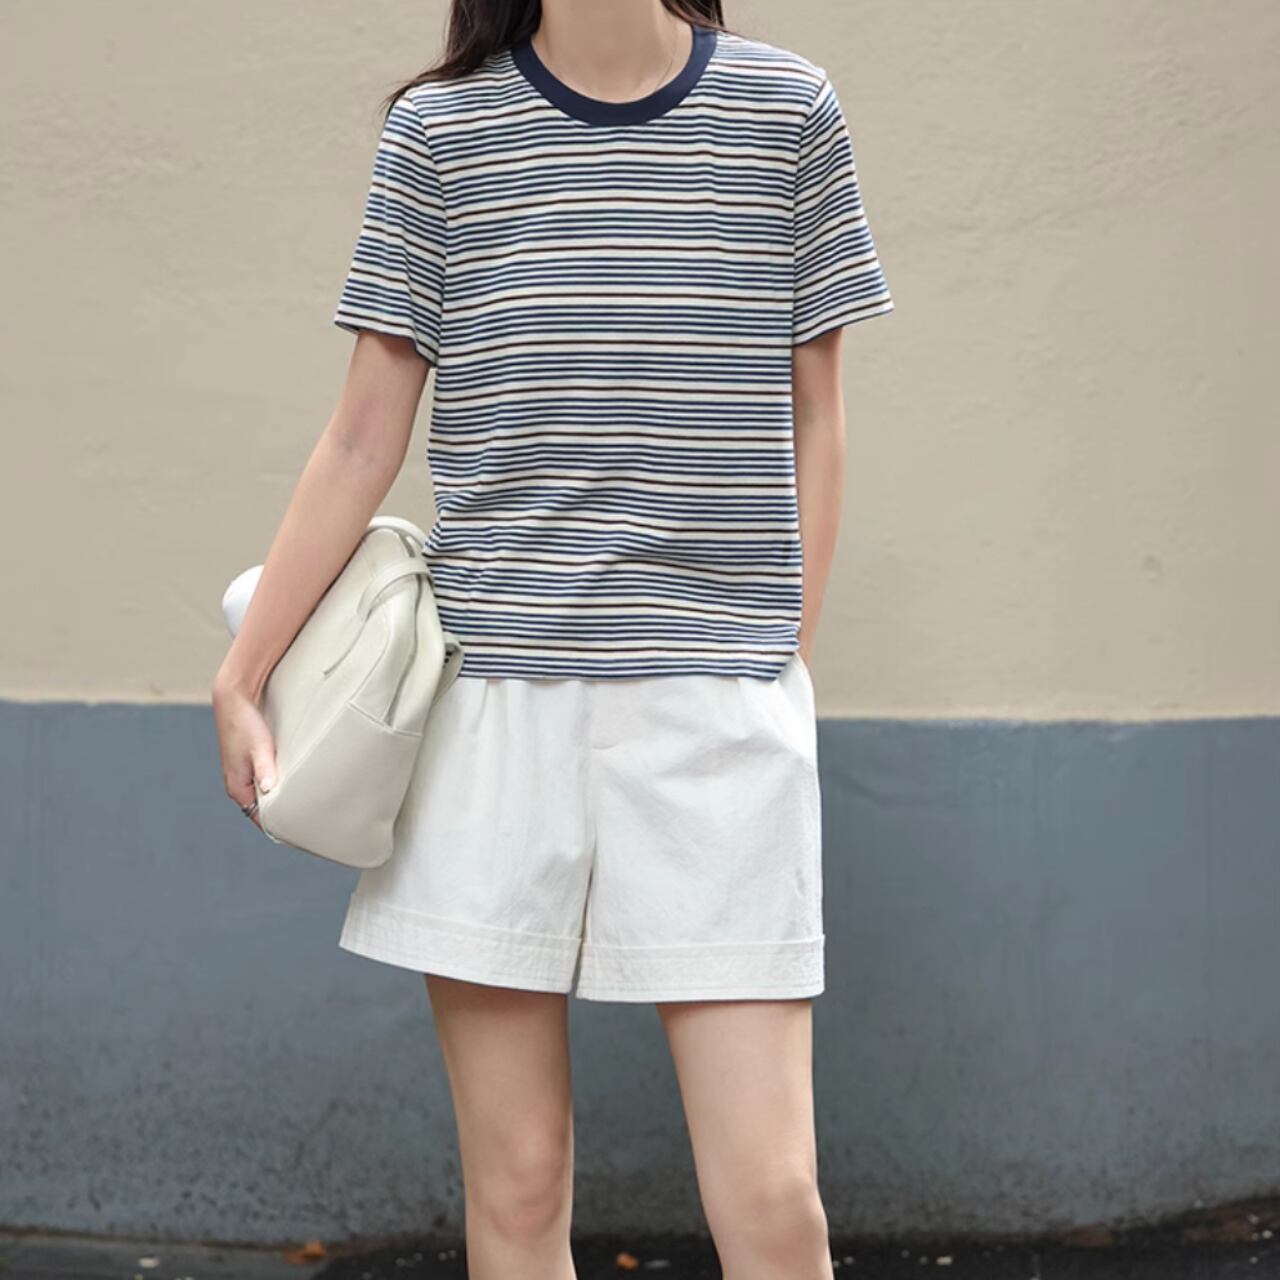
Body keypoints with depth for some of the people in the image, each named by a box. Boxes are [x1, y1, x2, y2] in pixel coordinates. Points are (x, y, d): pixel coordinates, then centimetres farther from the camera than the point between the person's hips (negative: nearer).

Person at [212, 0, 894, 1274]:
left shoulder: (788, 108, 6)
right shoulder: (440, 129, 6)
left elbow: (813, 413, 12)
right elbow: (362, 438, 7)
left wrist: (786, 651, 7)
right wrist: (242, 673, 6)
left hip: (719, 700, 0)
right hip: (490, 697, 1)